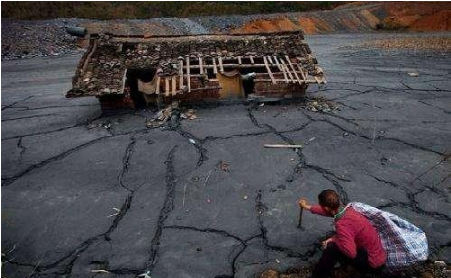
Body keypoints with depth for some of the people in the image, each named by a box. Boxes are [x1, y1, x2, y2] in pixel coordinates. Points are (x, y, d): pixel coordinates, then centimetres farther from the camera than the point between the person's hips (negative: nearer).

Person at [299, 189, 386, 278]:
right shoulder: (347, 210, -3)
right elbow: (328, 211, 17)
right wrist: (308, 207, 30)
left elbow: (351, 253, -37)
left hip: (372, 264, -9)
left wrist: (334, 239, -20)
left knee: (331, 248, -16)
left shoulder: (342, 224, -30)